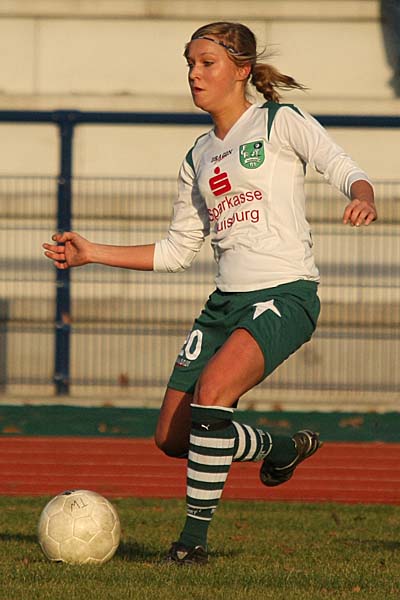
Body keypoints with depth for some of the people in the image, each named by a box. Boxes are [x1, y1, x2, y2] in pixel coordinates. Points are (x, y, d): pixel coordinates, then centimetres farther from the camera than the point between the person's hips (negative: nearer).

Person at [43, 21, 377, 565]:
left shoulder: (281, 122, 0)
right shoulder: (199, 158, 18)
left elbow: (343, 169, -10)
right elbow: (177, 250, 22)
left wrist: (363, 198, -33)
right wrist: (92, 253, 17)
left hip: (284, 295, -7)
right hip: (227, 300, 7)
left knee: (213, 389, -30)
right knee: (172, 438, 1)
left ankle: (195, 537, -19)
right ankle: (281, 448, 27)